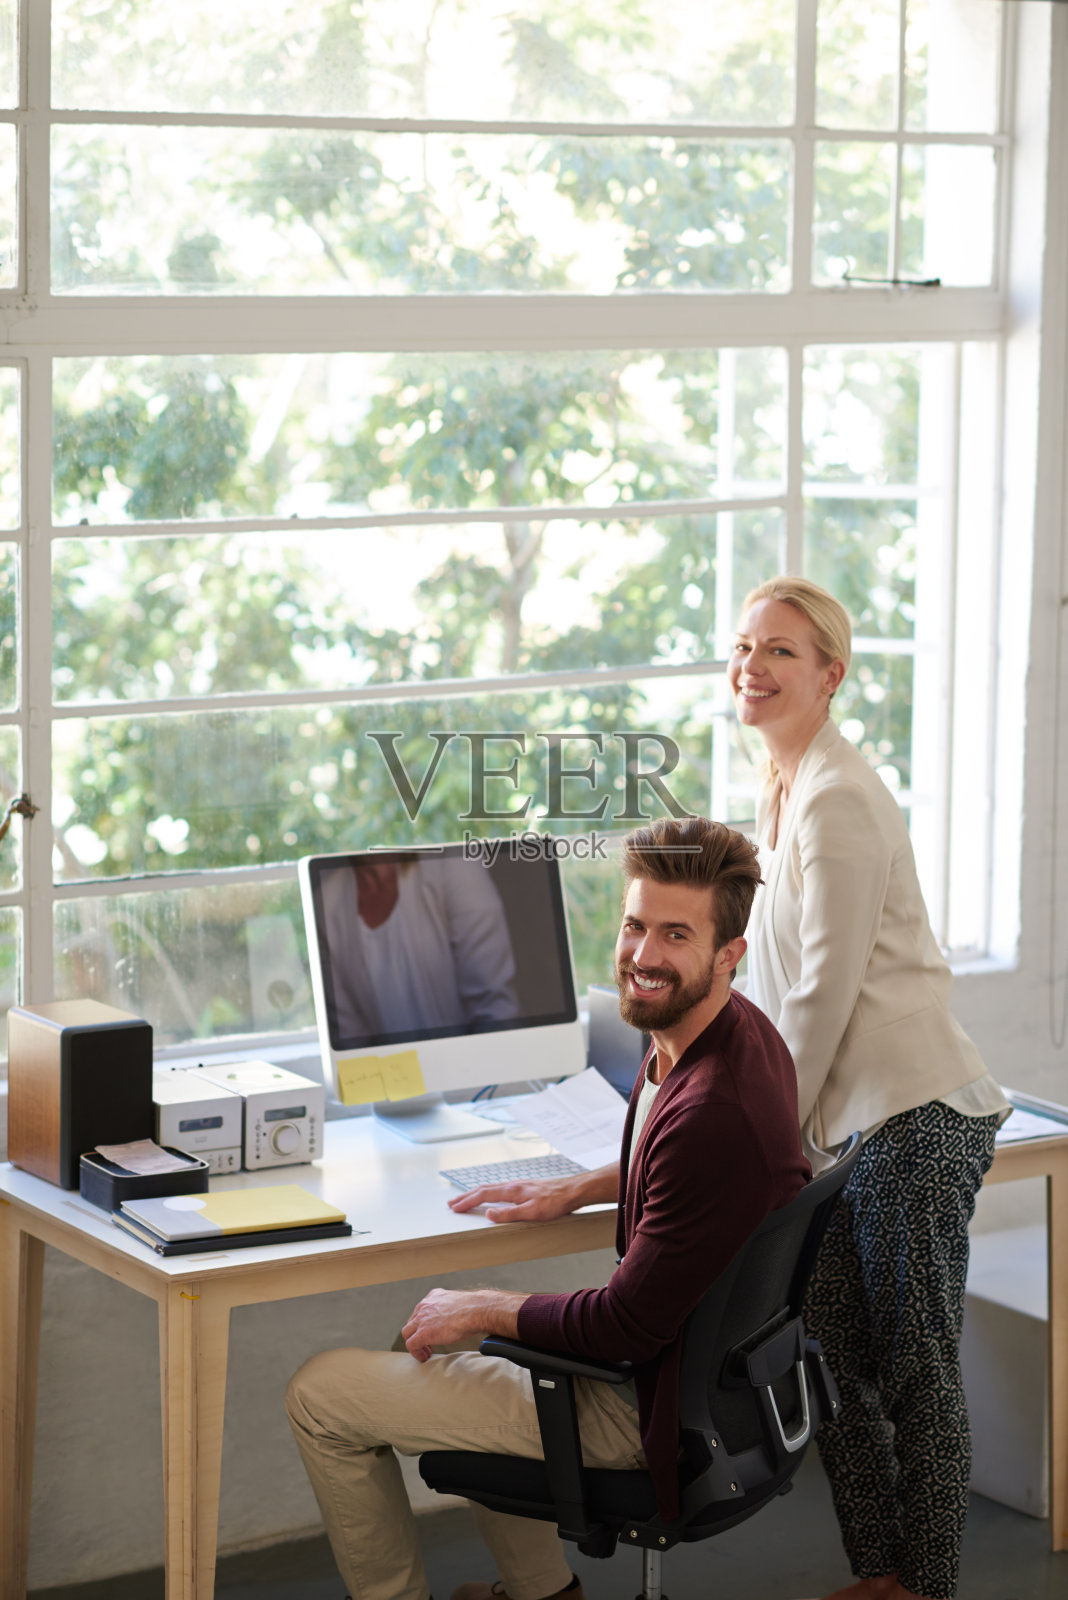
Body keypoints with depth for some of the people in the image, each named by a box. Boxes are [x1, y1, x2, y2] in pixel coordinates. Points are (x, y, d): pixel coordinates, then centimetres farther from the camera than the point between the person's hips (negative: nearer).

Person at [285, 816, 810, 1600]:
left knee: (321, 1395, -1)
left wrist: (480, 1310, -11)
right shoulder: (739, 1033, -3)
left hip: (643, 1414, -10)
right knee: (455, 1338, 33)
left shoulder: (713, 1112, -33)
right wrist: (573, 1191, 12)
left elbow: (625, 1326, -26)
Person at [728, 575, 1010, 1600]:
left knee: (916, 1371, -1)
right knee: (832, 1358, 11)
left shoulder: (838, 802, -15)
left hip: (913, 1116, -9)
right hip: (849, 1117, 9)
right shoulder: (782, 792, 15)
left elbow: (826, 991, -14)